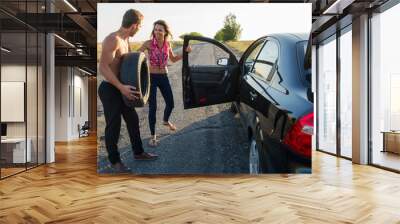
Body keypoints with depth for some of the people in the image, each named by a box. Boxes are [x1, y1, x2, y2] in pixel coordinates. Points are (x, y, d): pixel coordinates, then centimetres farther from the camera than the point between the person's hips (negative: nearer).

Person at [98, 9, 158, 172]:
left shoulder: (126, 39, 8)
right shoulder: (113, 40, -21)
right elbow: (103, 67, -27)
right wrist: (121, 87, -31)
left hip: (122, 88, 9)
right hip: (109, 89, -9)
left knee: (133, 119, 17)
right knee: (113, 125, 2)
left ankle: (138, 153, 34)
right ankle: (115, 161, 20)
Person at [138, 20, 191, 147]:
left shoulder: (167, 44, 1)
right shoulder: (148, 43, -12)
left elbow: (173, 59, 15)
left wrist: (186, 52, 3)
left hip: (164, 77, 4)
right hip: (151, 77, -4)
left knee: (170, 103, 13)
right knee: (153, 107, -6)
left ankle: (166, 121, 47)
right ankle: (153, 136, 8)